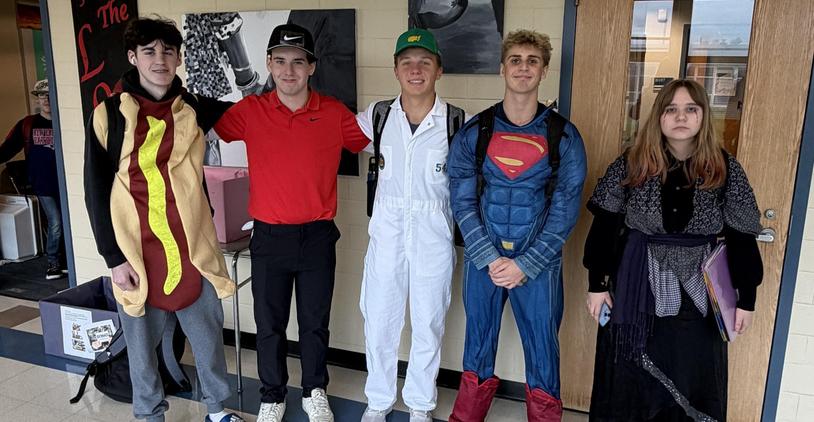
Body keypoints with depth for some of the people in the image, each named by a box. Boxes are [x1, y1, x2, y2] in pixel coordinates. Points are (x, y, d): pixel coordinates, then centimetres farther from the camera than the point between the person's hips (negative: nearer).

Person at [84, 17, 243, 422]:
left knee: (208, 338, 14)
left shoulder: (194, 110, 2)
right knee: (142, 344, 14)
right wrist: (114, 257, -6)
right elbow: (96, 192, -2)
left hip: (193, 251, 2)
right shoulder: (109, 115, -4)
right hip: (137, 254, -1)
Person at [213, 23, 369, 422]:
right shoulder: (250, 111, -5)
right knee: (270, 324, 13)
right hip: (269, 236, 0)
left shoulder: (335, 113, -4)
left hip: (318, 236, 0)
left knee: (315, 322, 14)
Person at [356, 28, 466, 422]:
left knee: (428, 326, 12)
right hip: (386, 235, 2)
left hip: (434, 238, -1)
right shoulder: (377, 115, -1)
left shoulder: (456, 121, -7)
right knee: (379, 324, 12)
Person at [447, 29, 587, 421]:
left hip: (539, 263, -1)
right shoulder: (473, 132, -1)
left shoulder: (564, 136, -3)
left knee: (542, 354, 8)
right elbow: (462, 201, -3)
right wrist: (489, 258, -12)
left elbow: (565, 209, -5)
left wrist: (525, 265, -11)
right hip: (482, 259, 1)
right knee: (478, 348, 15)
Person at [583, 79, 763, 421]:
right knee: (629, 385, 12)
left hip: (697, 294, 1)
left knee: (692, 388, 12)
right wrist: (597, 283, -4)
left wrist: (746, 299, 1)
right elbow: (604, 228, -3)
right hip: (637, 290, 0)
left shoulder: (725, 171, -3)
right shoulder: (631, 165, -5)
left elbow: (741, 238, 1)